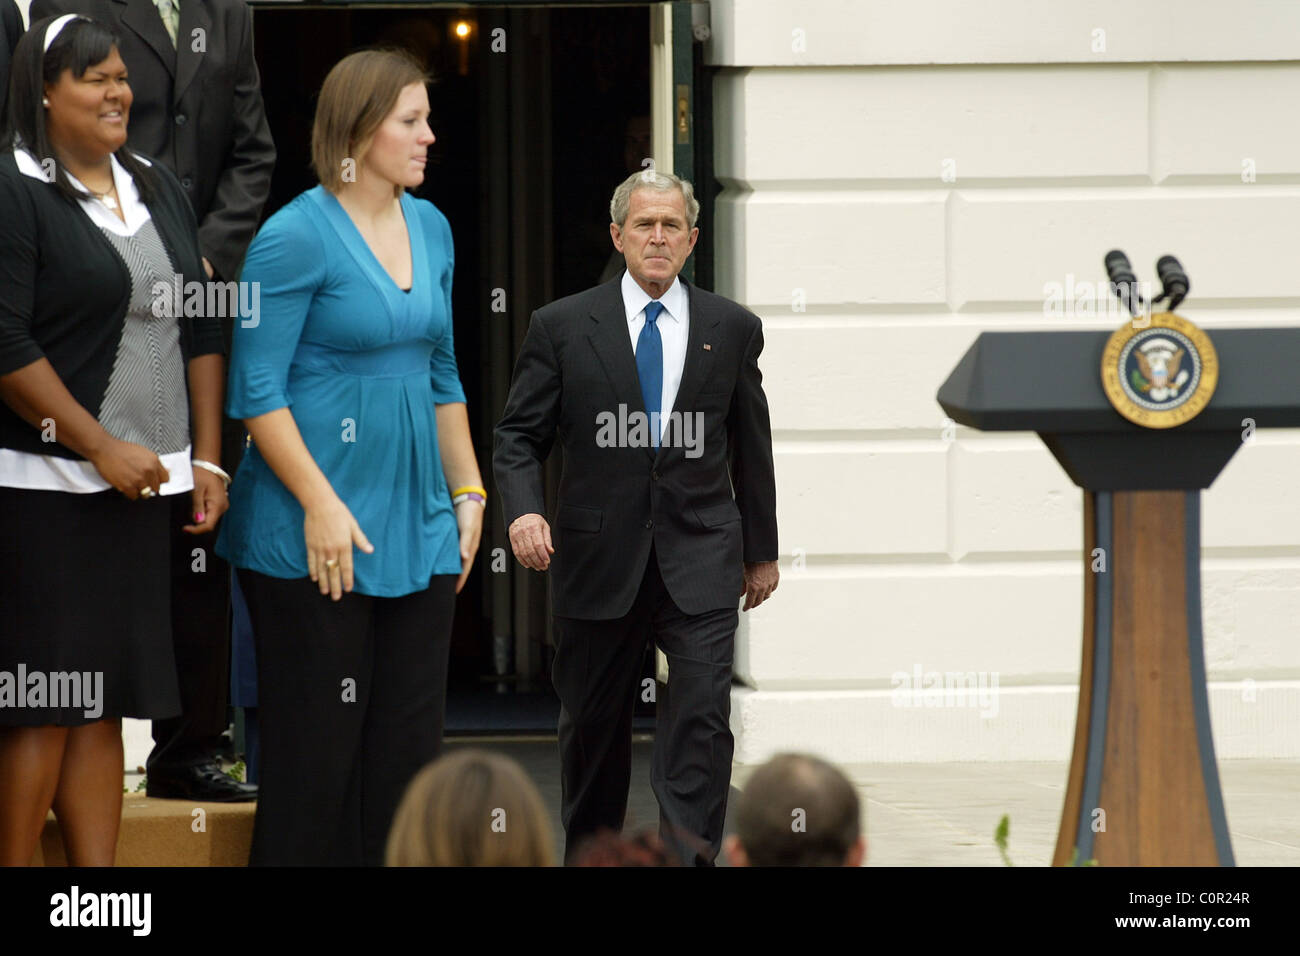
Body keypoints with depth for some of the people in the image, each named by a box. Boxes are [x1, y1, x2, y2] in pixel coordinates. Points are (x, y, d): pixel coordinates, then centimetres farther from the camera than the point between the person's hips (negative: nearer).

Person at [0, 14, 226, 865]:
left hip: (142, 485, 6)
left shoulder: (159, 190, 14)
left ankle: (98, 875, 9)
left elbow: (201, 334, 18)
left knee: (105, 699, 7)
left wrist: (207, 460, 11)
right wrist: (101, 446, -14)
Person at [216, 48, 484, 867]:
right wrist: (321, 505, -17)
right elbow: (256, 390, -13)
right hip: (318, 535, -7)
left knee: (410, 742, 7)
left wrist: (468, 493, 15)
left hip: (420, 530, 7)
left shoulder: (431, 228, 11)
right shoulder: (298, 236, -11)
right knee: (319, 746, -2)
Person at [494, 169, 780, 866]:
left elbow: (751, 446, 14)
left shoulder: (732, 329, 8)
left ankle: (687, 859, -15)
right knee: (593, 722, 10)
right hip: (599, 559, 0)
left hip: (699, 556, 0)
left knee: (702, 715, -14)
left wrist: (762, 551, 17)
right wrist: (523, 509, -17)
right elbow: (518, 435, 2)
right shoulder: (562, 327, 3)